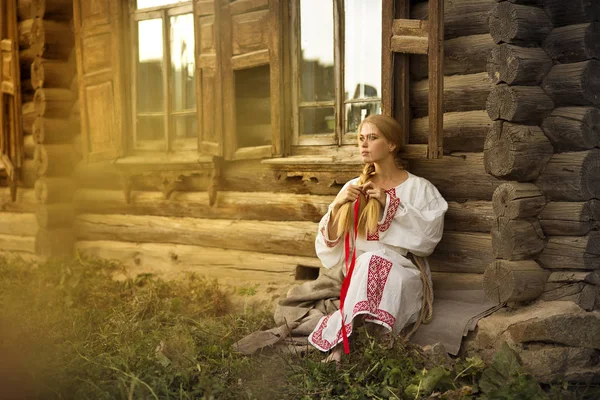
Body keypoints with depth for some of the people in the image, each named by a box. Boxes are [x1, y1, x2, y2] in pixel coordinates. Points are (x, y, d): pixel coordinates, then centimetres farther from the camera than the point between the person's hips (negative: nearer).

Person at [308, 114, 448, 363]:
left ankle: (344, 342, -36)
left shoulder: (418, 188, 7)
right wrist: (338, 205, -8)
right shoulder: (354, 188, 15)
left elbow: (430, 234, -11)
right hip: (358, 272, 2)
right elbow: (328, 246, 8)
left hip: (403, 271, -2)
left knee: (373, 262, -33)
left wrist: (390, 203, -11)